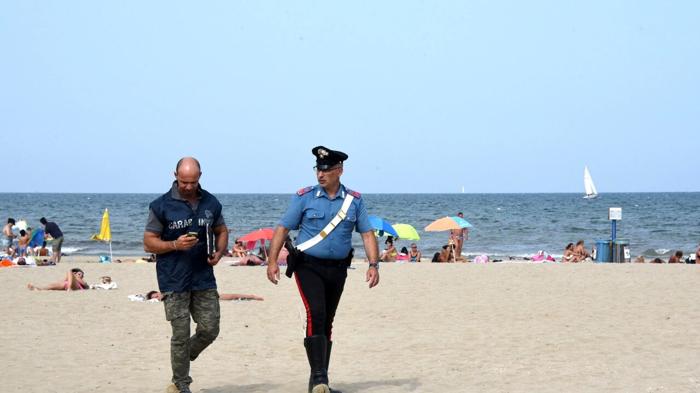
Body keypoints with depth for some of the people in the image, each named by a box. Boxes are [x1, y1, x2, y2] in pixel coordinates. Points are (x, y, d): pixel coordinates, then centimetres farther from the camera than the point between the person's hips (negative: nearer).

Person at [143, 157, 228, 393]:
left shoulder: (211, 203, 6)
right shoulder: (161, 206, -5)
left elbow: (221, 232, 19)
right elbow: (149, 243, -3)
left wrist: (219, 253, -2)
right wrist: (175, 244, -19)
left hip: (204, 279, 4)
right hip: (174, 282, -4)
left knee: (210, 330, 3)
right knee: (181, 335, -2)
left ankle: (182, 360, 31)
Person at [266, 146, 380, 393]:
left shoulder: (354, 200, 4)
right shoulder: (304, 197, -2)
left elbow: (367, 233, 3)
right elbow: (283, 229, -2)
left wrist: (373, 264, -9)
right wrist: (272, 261, -11)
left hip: (338, 269, 3)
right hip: (309, 266, -3)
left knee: (327, 323, 12)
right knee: (315, 315, -20)